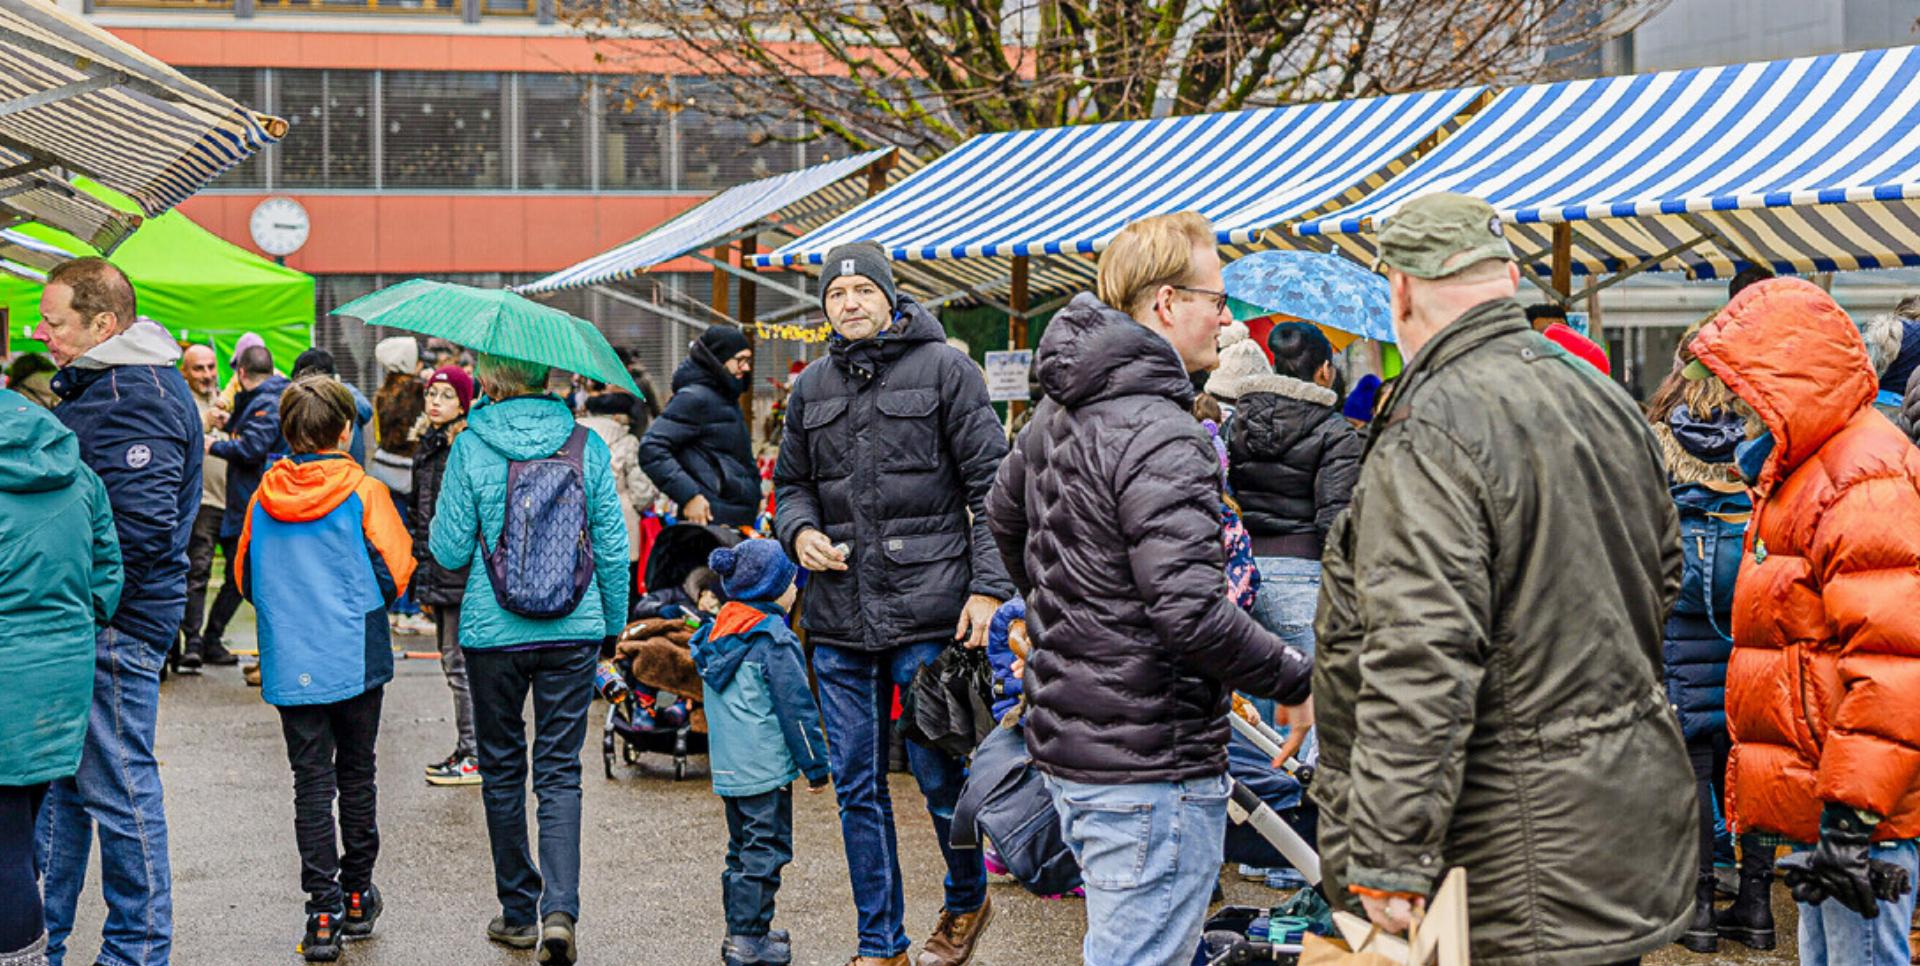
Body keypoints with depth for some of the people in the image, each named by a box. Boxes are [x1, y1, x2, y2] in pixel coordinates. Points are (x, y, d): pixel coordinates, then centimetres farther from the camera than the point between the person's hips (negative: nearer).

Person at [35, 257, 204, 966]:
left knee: (117, 787, 0)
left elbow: (142, 527, -26)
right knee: (61, 779, 17)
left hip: (117, 626, -10)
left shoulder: (135, 397, -18)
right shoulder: (93, 385, 15)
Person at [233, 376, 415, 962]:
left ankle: (323, 914, -1)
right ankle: (357, 898, 22)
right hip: (356, 661, -1)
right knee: (356, 776, 13)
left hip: (289, 666, 2)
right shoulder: (365, 494, -8)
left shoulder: (262, 500, 1)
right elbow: (396, 574, -9)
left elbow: (245, 579, 9)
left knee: (312, 783, 3)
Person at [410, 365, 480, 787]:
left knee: (461, 664, -5)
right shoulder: (427, 446, 14)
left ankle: (475, 757, 3)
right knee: (452, 663, 13)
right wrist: (422, 581, 21)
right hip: (437, 576, 9)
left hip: (463, 575, -9)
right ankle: (466, 751, 22)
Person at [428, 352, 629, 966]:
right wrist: (613, 623, 15)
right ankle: (559, 909, -10)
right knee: (560, 772, 5)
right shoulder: (587, 447, -1)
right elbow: (612, 546, 2)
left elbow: (449, 551, -4)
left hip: (492, 632, -1)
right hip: (574, 631, 1)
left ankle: (519, 912, 20)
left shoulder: (471, 448, -7)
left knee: (502, 770, 13)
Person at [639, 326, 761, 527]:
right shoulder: (694, 398, -9)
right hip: (710, 518, -9)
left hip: (740, 519, 9)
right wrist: (688, 495, -20)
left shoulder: (726, 397, 20)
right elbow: (651, 449, -16)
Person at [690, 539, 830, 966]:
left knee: (742, 847, 17)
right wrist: (815, 766, -8)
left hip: (729, 768, 8)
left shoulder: (717, 632, 11)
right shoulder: (773, 637, -14)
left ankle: (739, 930, 23)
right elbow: (795, 706, -14)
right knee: (765, 849, -3)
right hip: (766, 768, -8)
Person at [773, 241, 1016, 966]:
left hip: (928, 608, -4)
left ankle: (967, 901, 29)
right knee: (857, 788, 8)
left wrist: (988, 586, -10)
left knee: (939, 773, 2)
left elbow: (989, 483, -3)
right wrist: (799, 531, 0)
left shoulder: (944, 369, 0)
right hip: (838, 615, 5)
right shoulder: (811, 389, 14)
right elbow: (791, 483, 23)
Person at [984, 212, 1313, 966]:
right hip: (1148, 767, -10)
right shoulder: (1161, 437, -21)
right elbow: (1192, 614, -28)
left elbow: (1004, 515, 28)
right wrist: (1297, 683, -15)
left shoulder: (1059, 411, 10)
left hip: (1066, 734, 10)